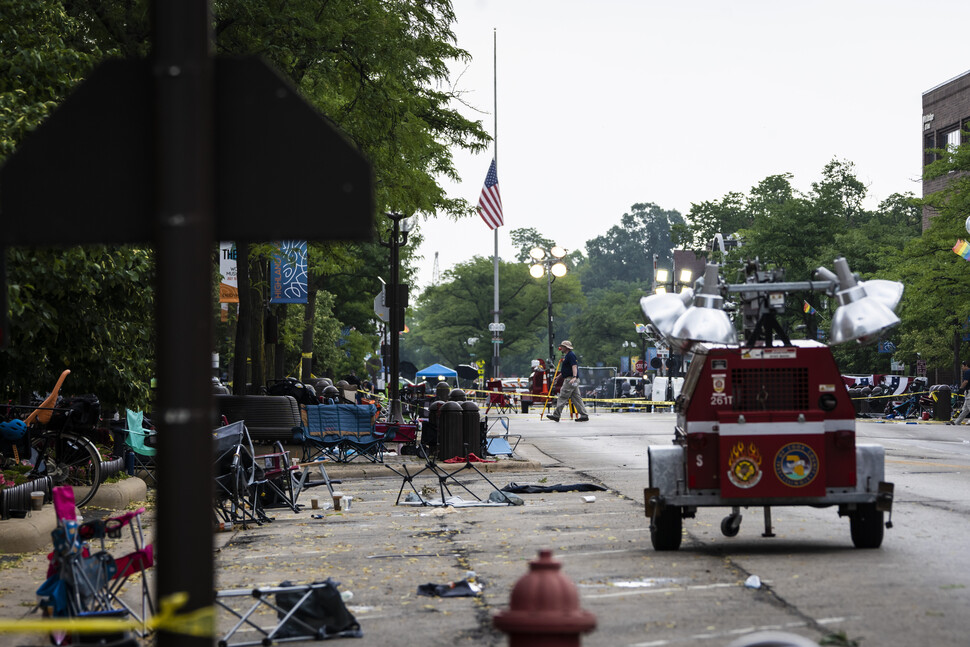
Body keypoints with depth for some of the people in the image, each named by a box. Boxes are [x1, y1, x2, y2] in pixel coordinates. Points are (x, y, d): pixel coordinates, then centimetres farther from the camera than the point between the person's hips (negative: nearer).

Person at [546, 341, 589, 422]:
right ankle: (584, 415, 4)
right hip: (569, 379, 10)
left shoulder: (571, 355, -11)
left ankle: (556, 415, -7)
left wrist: (574, 377, -35)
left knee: (563, 397, -8)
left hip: (570, 379, -10)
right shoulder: (567, 355, 20)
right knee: (576, 398, 7)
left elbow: (574, 366, -23)